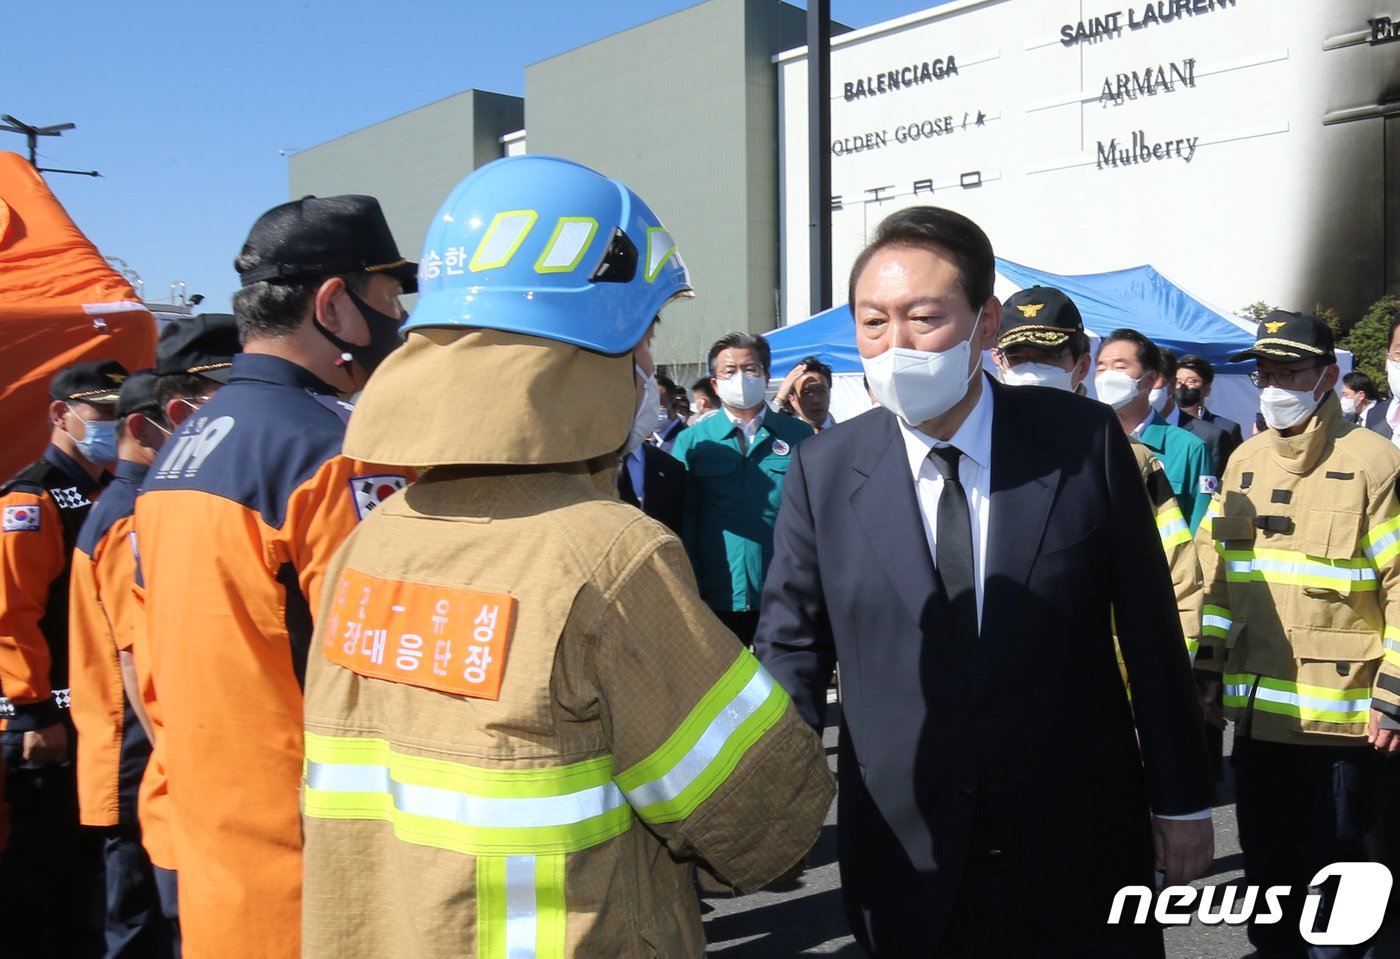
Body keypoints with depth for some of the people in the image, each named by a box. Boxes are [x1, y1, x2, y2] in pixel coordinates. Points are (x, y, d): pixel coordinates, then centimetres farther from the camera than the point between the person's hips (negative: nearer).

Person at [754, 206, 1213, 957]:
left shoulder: (1084, 440, -8)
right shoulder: (823, 472, -6)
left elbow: (1149, 629, -1)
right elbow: (791, 651, -3)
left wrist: (1181, 798, 4)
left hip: (1079, 847, 0)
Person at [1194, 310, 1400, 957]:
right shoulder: (1245, 460, 10)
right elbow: (1216, 572, 14)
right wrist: (1207, 669, 11)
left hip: (1338, 714, -5)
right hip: (1255, 708, 5)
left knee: (1332, 866, 8)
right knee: (1265, 857, 17)